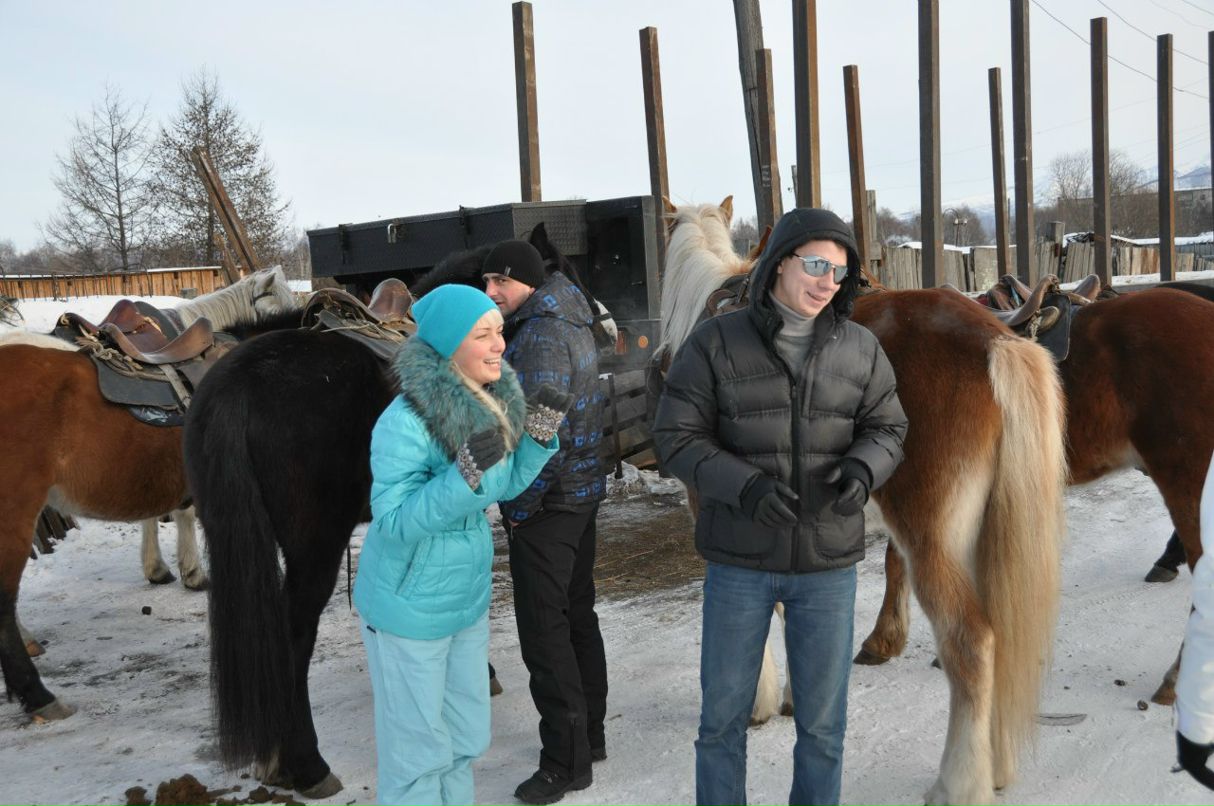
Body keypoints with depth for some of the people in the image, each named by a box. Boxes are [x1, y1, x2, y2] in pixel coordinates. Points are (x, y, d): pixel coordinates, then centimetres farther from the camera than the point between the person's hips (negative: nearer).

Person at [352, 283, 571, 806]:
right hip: (409, 608, -7)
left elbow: (506, 486, 8)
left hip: (468, 598, 7)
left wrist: (539, 431, -7)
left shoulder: (490, 399, -3)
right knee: (418, 749, 9)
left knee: (466, 738, 22)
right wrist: (462, 477, -37)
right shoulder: (406, 422, -26)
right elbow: (392, 522, -26)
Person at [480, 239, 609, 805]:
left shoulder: (540, 337, -19)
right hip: (582, 494, 10)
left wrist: (520, 505, -16)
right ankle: (590, 735, 32)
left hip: (548, 506, -10)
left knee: (544, 631, 0)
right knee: (578, 615, 18)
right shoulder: (570, 323, 12)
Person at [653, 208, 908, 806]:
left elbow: (888, 429, 7)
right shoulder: (716, 343, -8)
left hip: (829, 562, 2)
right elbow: (675, 438, -8)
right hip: (739, 560, -1)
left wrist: (864, 467, -16)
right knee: (723, 715, 14)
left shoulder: (861, 349, 0)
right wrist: (744, 485, -24)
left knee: (822, 721, 16)